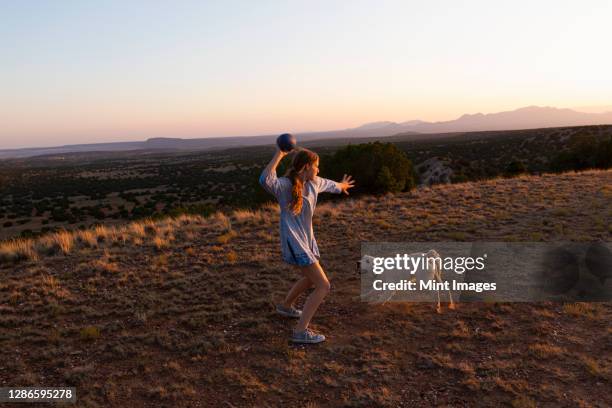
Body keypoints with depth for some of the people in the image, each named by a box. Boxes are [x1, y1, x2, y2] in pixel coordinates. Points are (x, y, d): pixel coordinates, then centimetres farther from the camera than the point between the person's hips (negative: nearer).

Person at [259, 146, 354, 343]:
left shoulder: (313, 182, 5)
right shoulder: (284, 185, -18)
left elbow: (327, 184, 29)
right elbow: (265, 180, -41)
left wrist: (341, 186, 48)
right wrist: (278, 155, -41)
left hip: (307, 240, 10)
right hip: (294, 243, -9)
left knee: (311, 279, 30)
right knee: (323, 286, -11)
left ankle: (285, 306, 53)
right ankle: (300, 331, -5)